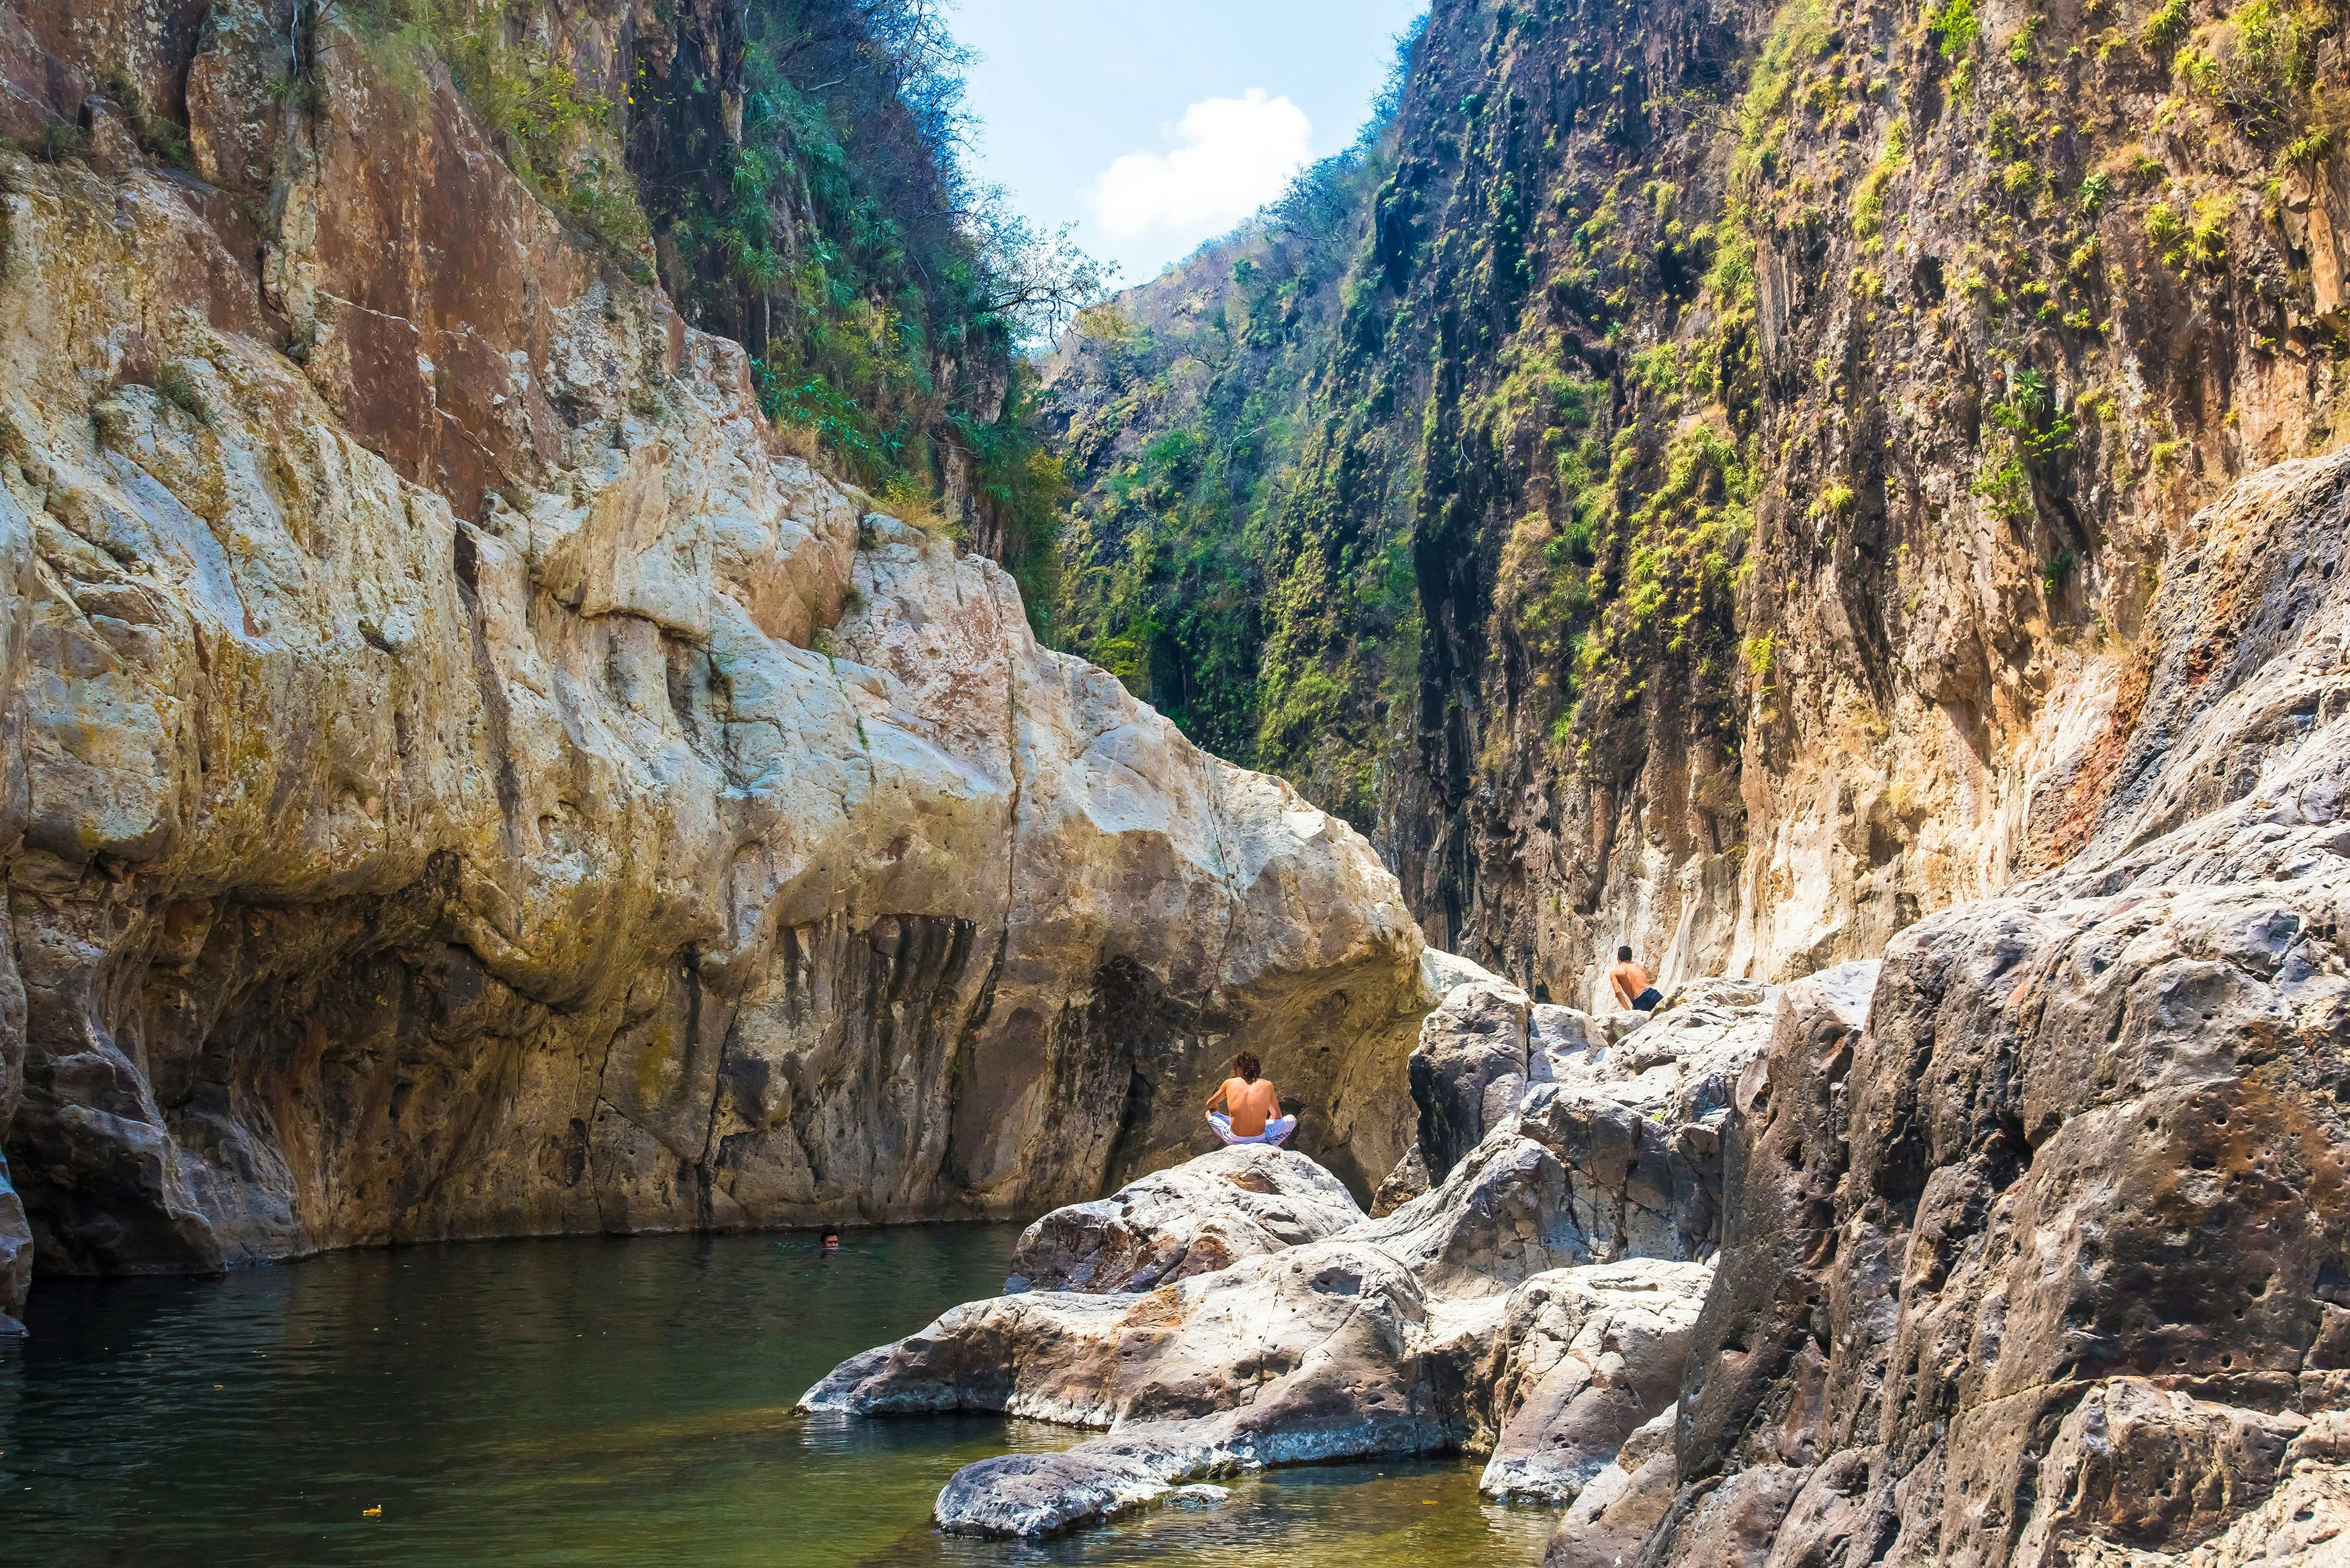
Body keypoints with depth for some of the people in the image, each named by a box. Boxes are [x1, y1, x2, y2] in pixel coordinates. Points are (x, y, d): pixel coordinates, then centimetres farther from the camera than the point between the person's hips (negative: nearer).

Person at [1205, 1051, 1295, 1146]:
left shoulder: (1229, 1083, 1)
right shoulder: (1267, 1085, 0)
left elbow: (1210, 1105, 21)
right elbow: (1277, 1116, 16)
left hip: (1234, 1140, 0)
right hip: (1261, 1140, 0)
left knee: (1210, 1113, 28)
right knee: (1292, 1120, 23)